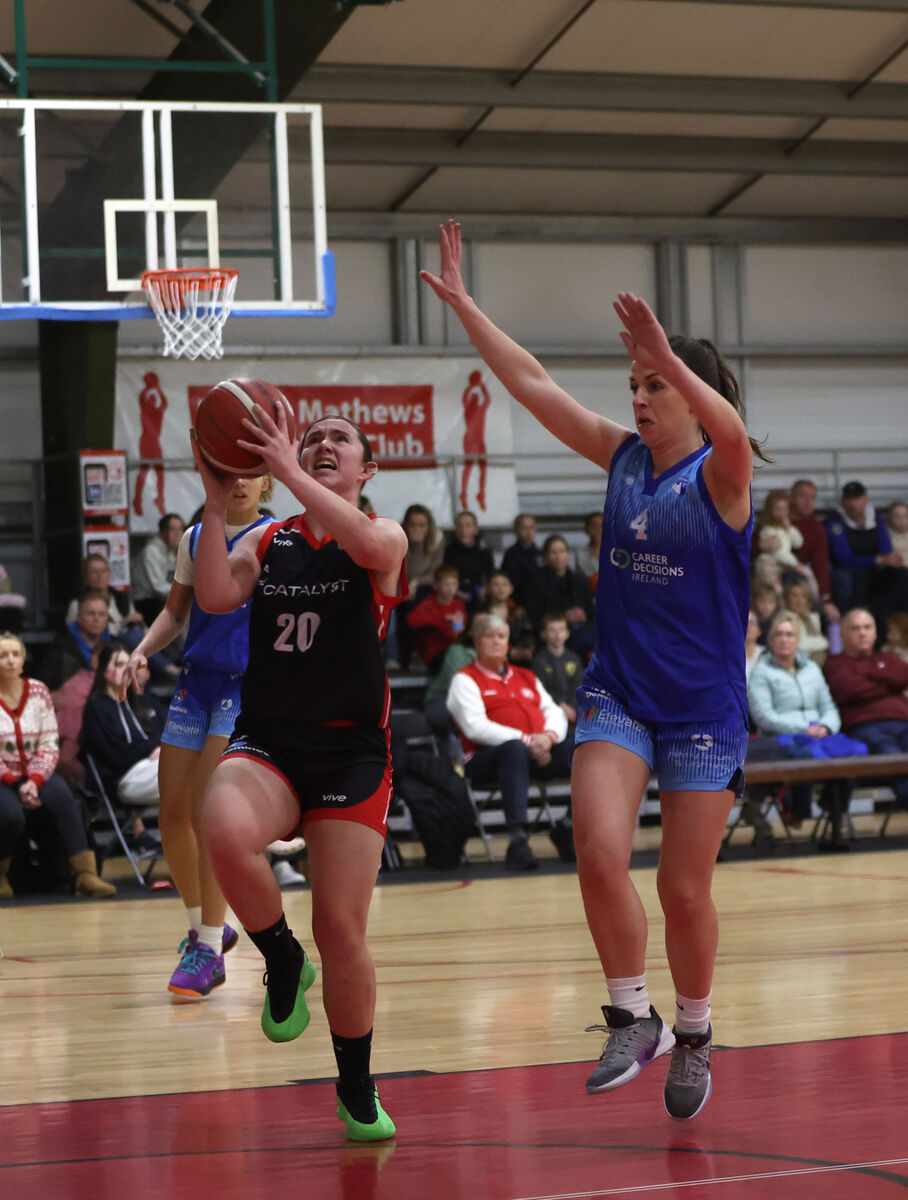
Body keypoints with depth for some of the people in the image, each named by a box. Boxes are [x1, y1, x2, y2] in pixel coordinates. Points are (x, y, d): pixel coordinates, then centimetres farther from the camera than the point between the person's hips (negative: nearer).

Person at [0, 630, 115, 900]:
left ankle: (86, 874, -34)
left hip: (36, 775, 3)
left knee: (61, 795, -30)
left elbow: (49, 745, 4)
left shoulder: (38, 691, 6)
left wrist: (35, 780, -13)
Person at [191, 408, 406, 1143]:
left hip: (351, 752, -2)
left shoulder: (385, 535, 2)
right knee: (225, 833, -34)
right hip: (267, 740, 2)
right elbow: (216, 597, -7)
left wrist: (286, 470, -26)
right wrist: (216, 503, -13)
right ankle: (282, 961, -6)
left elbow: (369, 544, -24)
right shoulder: (269, 540, 11)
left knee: (342, 931, -2)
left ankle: (358, 1089, 21)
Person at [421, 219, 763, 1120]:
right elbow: (531, 384, 4)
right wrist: (460, 303, 0)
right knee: (599, 855, -15)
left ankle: (693, 1037, 25)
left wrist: (668, 358, -50)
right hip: (617, 695, 4)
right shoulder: (621, 457, 4)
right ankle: (631, 1020, 2)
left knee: (684, 891, 3)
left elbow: (732, 431, -36)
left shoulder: (719, 473, -11)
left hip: (703, 707, -4)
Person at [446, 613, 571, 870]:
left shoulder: (526, 677, 27)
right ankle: (517, 840, -53)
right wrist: (525, 740, -17)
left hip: (538, 752, 6)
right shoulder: (465, 680, 7)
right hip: (485, 760, -6)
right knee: (514, 748, -41)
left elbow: (554, 712, 19)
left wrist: (549, 736, -7)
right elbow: (476, 727, -8)